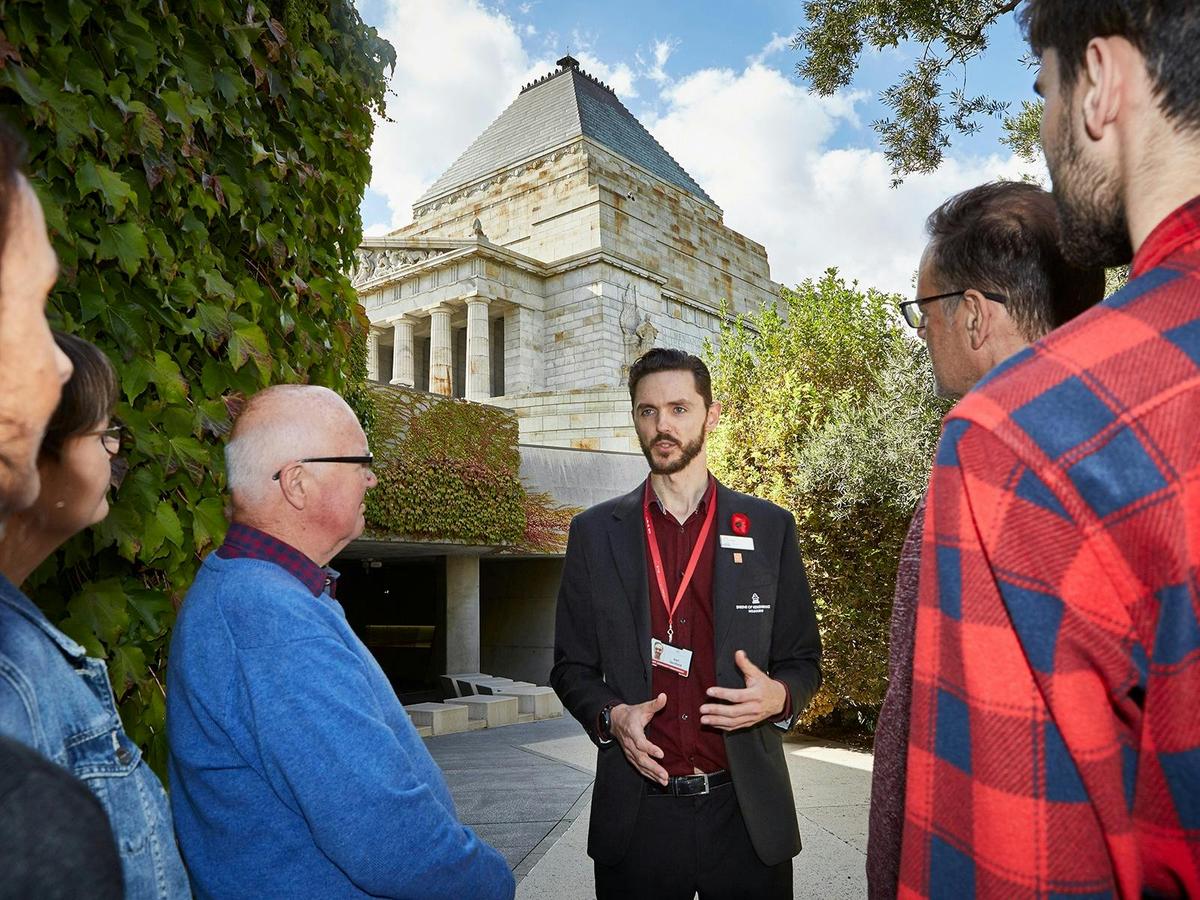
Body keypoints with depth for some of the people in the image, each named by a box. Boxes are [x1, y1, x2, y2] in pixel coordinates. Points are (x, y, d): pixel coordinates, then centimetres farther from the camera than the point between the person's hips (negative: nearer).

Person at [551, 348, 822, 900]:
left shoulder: (770, 528, 1)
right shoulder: (595, 533, 1)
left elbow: (803, 661, 6)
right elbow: (571, 667, 5)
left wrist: (779, 695, -15)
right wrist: (611, 715, -14)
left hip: (746, 812, 0)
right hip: (638, 811, 0)